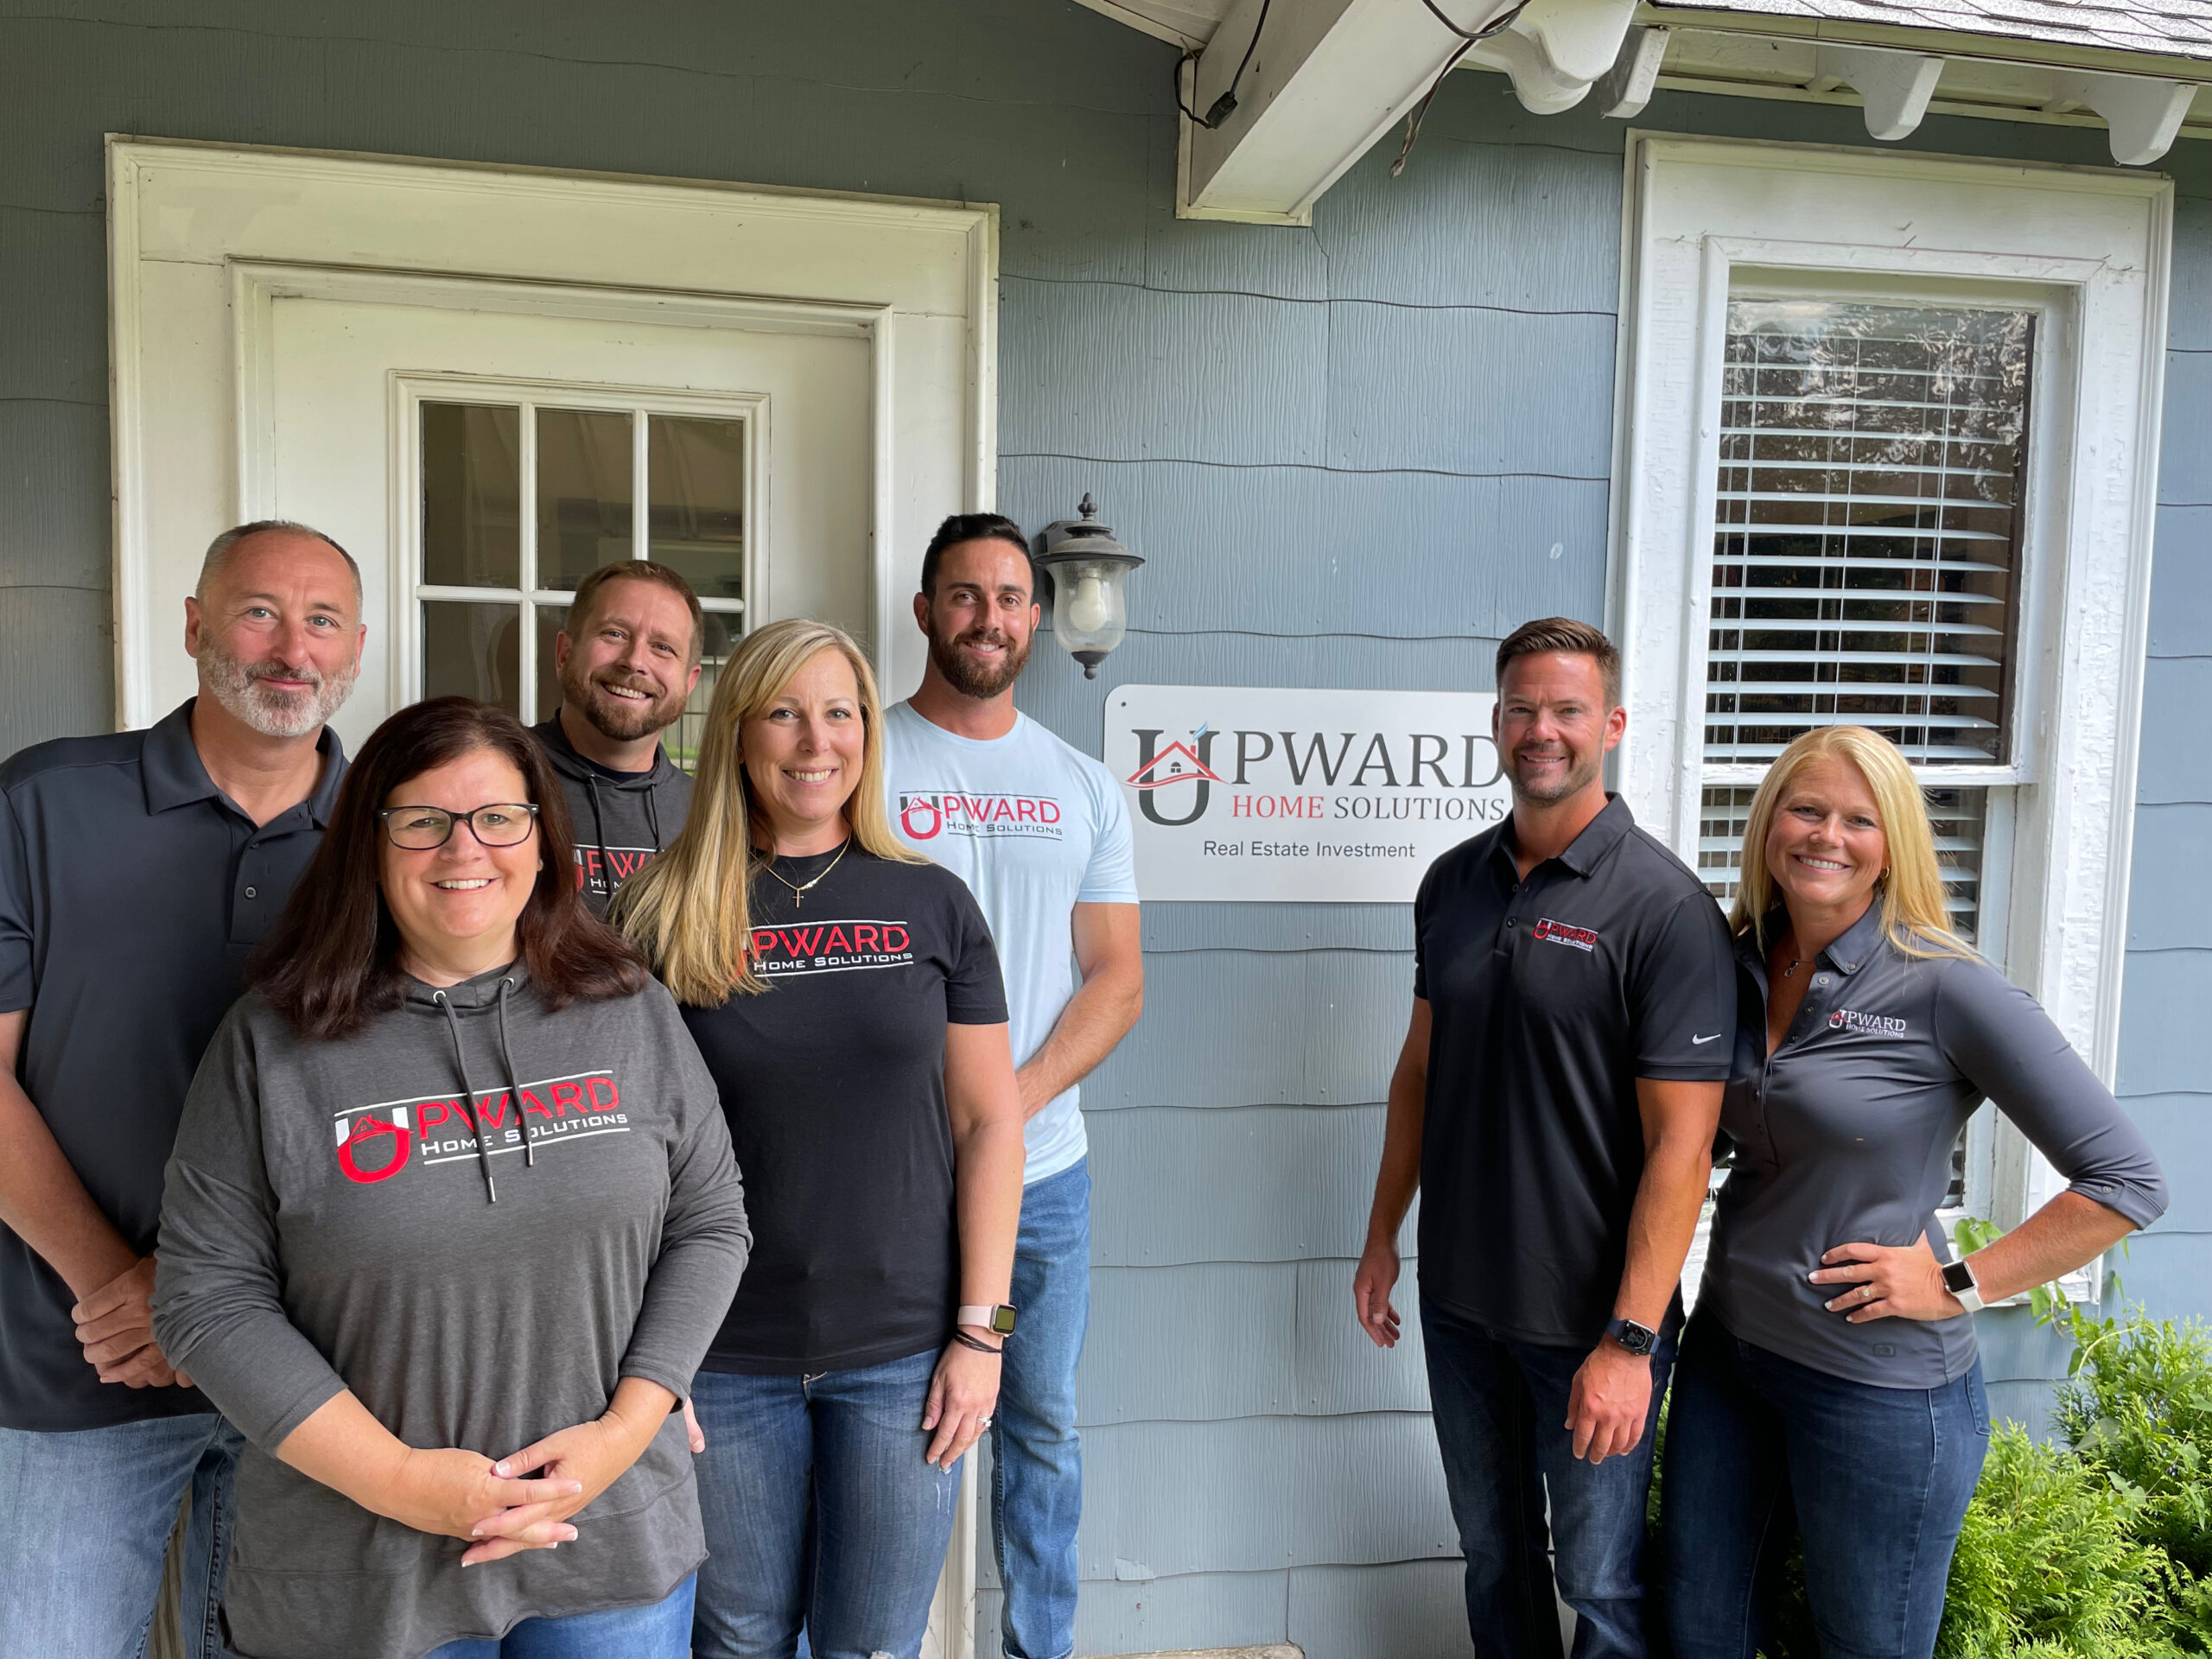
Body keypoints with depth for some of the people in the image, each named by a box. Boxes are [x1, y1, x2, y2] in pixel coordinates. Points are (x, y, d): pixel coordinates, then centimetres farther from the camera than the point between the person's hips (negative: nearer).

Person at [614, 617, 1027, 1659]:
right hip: (725, 1358, 0)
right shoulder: (663, 912, -2)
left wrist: (980, 1329, -3)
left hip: (904, 1355, 1)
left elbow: (989, 1121, 1)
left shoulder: (931, 904, 0)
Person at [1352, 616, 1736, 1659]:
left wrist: (1629, 1340, -19)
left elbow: (1680, 1144, -17)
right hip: (1458, 1301, 5)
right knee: (1492, 1554, 21)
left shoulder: (1662, 906, -15)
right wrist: (1383, 1237, 12)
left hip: (1589, 1323, -5)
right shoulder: (1453, 883, 3)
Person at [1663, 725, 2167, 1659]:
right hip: (1725, 1351, 5)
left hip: (1880, 1383, -5)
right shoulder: (1738, 970, 0)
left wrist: (1958, 1286, -15)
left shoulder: (1944, 986, -16)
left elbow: (2128, 1179, -16)